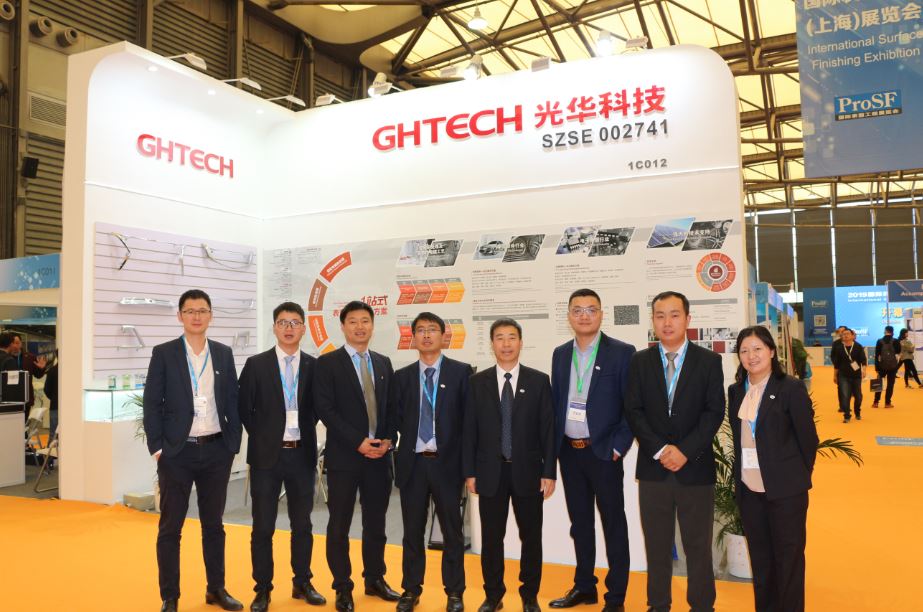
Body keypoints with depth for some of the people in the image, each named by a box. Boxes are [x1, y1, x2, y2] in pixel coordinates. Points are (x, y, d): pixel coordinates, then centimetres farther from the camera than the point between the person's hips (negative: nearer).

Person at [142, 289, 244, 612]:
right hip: (177, 452, -2)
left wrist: (233, 444, 3)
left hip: (216, 451, 3)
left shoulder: (224, 353, 6)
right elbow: (152, 404, -3)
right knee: (170, 528, 6)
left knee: (213, 524, 13)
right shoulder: (163, 353, -2)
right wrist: (157, 448, -8)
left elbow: (232, 402, 8)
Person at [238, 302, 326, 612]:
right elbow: (243, 408, 0)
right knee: (263, 526, 6)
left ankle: (302, 583, 27)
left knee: (302, 523, 12)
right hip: (266, 455, -2)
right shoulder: (256, 364, -3)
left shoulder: (315, 366, 1)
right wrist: (262, 436, 0)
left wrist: (305, 430, 2)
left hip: (302, 454, 2)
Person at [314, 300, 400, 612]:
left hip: (379, 455, 4)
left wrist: (388, 439, -4)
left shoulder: (384, 363, 11)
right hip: (344, 456, -4)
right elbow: (325, 409, -11)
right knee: (340, 525, 5)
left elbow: (391, 407, 12)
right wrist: (358, 442, -16)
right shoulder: (327, 363, -4)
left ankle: (375, 579, 29)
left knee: (376, 523, 14)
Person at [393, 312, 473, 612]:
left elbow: (469, 417, -3)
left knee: (452, 531, 9)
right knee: (412, 531, 12)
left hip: (447, 463, -2)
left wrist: (466, 462, -6)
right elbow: (397, 419, 6)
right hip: (412, 463, 2)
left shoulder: (461, 372, -1)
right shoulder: (402, 376, 6)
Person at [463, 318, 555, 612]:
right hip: (490, 472, 1)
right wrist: (469, 472, -1)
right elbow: (470, 430, 2)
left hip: (527, 471, 0)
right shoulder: (478, 382, 2)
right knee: (491, 537, 9)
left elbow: (548, 429, -1)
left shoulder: (539, 381, 0)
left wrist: (549, 472, -5)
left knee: (531, 537, 9)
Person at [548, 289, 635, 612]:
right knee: (580, 523, 15)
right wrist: (554, 446, 6)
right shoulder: (560, 354, 8)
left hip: (603, 452, -5)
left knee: (613, 524, 7)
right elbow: (555, 402, 12)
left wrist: (618, 446, -13)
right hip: (569, 452, 5)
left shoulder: (622, 352, -7)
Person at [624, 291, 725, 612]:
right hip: (652, 467, 1)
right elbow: (633, 411, 0)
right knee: (656, 545, 11)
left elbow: (714, 412, -4)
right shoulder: (640, 361, 4)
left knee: (698, 545, 9)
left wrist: (685, 451, -13)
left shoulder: (709, 360, 1)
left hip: (695, 467, -1)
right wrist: (660, 450, -11)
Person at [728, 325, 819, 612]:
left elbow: (808, 438, -4)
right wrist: (740, 475, 6)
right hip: (748, 488, 5)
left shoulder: (791, 388, -9)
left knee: (788, 556, 7)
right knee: (759, 556, 15)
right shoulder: (736, 391, 6)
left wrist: (800, 477, 2)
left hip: (785, 488, -5)